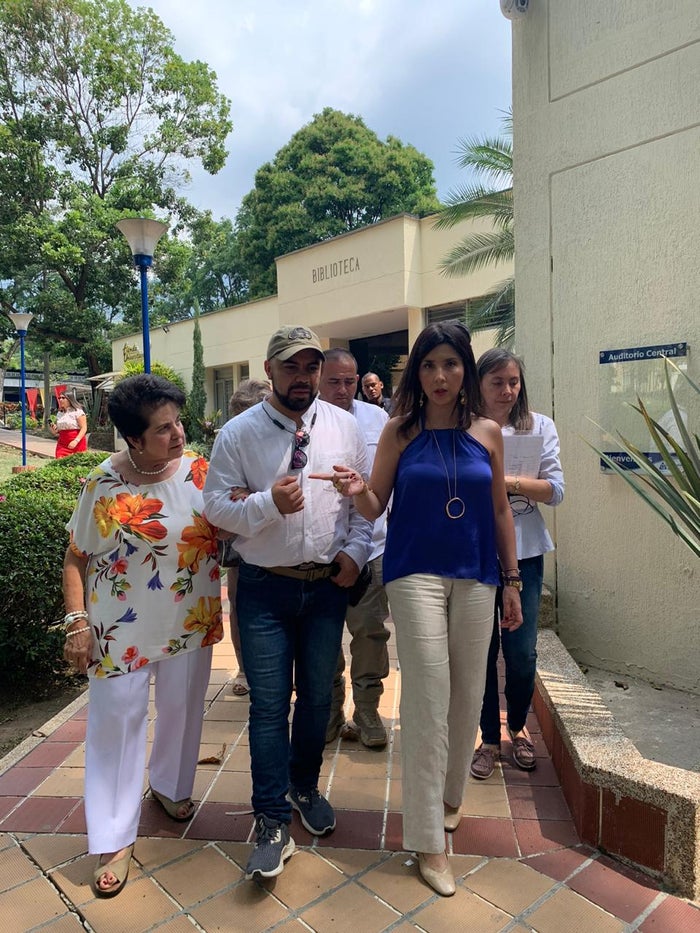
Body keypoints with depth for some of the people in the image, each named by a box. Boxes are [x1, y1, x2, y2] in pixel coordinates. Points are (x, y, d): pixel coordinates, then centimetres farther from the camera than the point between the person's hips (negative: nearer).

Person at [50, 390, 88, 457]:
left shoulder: (78, 411, -4)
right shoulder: (59, 414, 16)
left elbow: (84, 428, -12)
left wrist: (76, 441, -23)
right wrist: (54, 430, 1)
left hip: (77, 444, -6)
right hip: (62, 445, 6)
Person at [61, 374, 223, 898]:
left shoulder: (200, 471, -8)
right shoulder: (104, 484, -10)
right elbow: (77, 558, -2)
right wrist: (77, 621, -9)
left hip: (189, 623, 2)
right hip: (121, 629, -2)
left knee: (182, 708, 18)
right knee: (116, 719, 5)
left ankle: (170, 786, 47)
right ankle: (115, 838, 23)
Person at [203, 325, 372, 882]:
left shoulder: (345, 426, 2)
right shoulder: (238, 433, -4)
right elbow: (216, 505, -5)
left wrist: (355, 552, -4)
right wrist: (268, 503, -21)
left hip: (328, 585, 3)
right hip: (265, 589, -2)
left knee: (318, 697, 17)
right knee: (270, 705, 3)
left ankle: (305, 787, 42)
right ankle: (273, 823, 20)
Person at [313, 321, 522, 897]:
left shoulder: (488, 433, 5)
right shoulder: (400, 432, -1)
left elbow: (500, 510, 9)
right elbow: (376, 507, 1)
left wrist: (512, 580, 9)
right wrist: (357, 491, -22)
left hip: (476, 578, 3)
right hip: (417, 575, -3)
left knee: (468, 695, 12)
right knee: (428, 699, -5)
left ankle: (450, 795, 38)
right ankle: (429, 841, 9)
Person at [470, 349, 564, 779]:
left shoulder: (540, 426, 3)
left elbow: (555, 490, -3)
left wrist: (510, 480, -18)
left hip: (524, 553, 1)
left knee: (522, 652, 6)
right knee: (481, 650, 7)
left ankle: (518, 726, 35)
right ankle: (490, 739, 29)